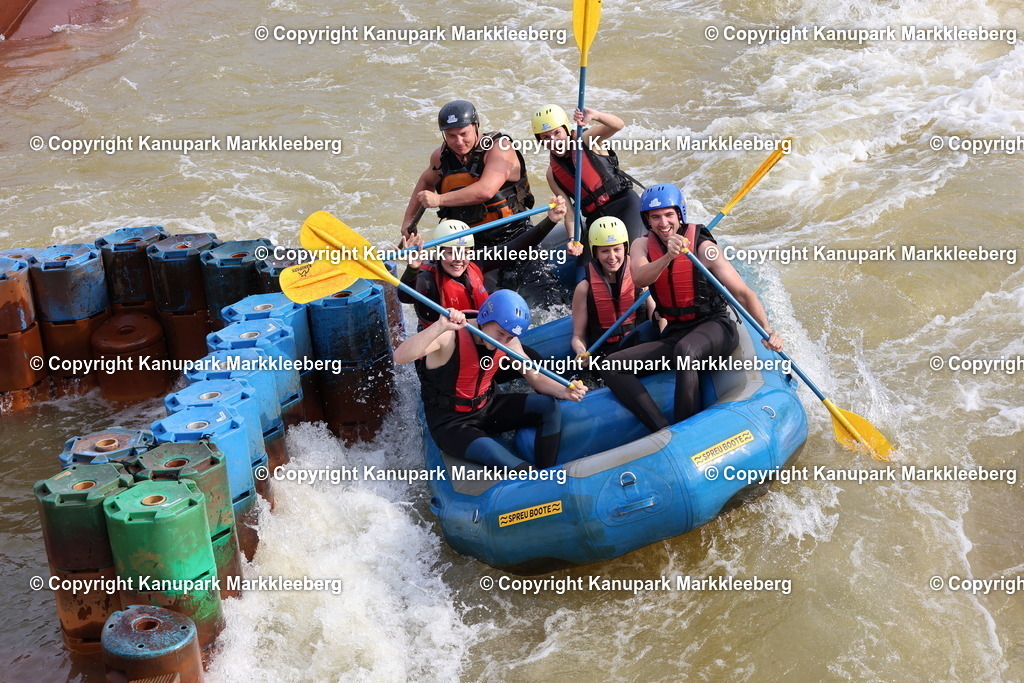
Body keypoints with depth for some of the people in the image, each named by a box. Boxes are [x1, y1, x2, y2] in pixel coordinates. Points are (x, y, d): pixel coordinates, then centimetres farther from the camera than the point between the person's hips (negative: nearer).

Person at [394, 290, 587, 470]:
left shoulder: (509, 341, -5)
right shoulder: (449, 337, -25)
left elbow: (535, 377, 3)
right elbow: (400, 357, -40)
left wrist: (563, 391, -17)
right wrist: (440, 327, -51)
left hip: (488, 408, 7)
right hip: (450, 422, -7)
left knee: (549, 407, -7)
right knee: (497, 457, -33)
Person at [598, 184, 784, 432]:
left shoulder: (702, 247, -10)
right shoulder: (643, 246, 2)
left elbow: (743, 293, -13)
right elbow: (639, 279, -21)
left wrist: (767, 331, -29)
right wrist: (667, 257, -40)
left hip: (715, 327, -5)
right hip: (674, 335, 5)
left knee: (685, 350, -40)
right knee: (611, 367, -14)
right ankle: (663, 431, -27)